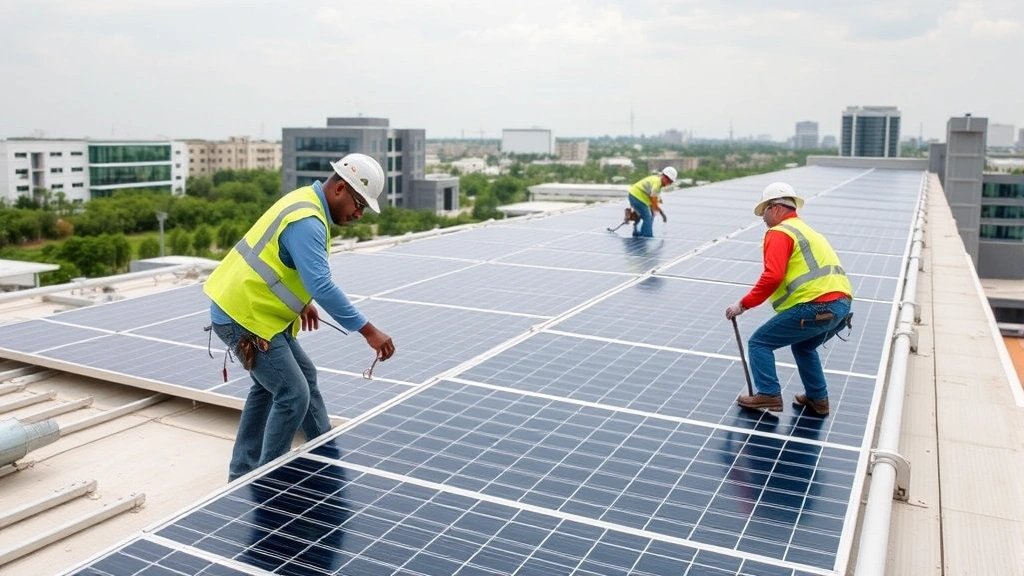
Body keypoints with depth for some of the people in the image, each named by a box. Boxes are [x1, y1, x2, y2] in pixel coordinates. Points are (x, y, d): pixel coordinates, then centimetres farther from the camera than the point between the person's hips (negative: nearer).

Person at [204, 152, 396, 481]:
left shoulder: (307, 202, 8)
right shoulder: (306, 222, -24)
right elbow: (323, 287, -32)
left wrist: (302, 302, 20)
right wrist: (369, 332, -30)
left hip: (249, 309, 11)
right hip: (244, 318, -11)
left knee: (303, 376, 19)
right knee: (293, 395, -8)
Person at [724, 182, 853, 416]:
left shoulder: (779, 233, -2)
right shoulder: (807, 231, 27)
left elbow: (772, 277, -16)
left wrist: (743, 305, -9)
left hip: (817, 306, -9)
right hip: (842, 304, 9)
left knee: (759, 342, 3)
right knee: (803, 346, 32)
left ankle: (769, 395, -2)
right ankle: (818, 399, 30)